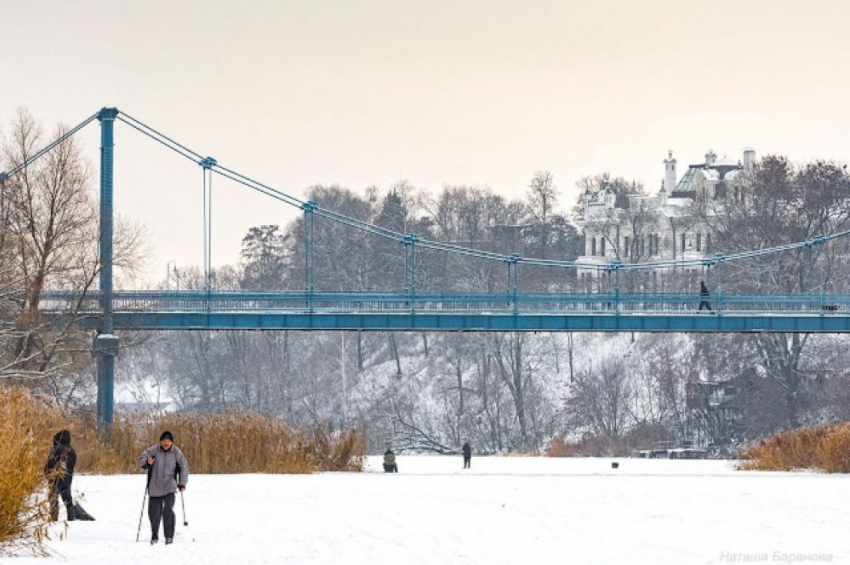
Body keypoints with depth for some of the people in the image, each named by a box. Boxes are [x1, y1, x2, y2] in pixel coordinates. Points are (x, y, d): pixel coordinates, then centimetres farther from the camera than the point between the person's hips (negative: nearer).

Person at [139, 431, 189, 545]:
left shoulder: (176, 452, 0)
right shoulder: (153, 450, -3)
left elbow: (183, 467, 8)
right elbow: (141, 460, 0)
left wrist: (182, 483, 2)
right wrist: (147, 462, -23)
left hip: (169, 488, -1)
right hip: (155, 487, 1)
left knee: (168, 510, -16)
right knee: (154, 512, 5)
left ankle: (169, 536, -9)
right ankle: (154, 536, 24)